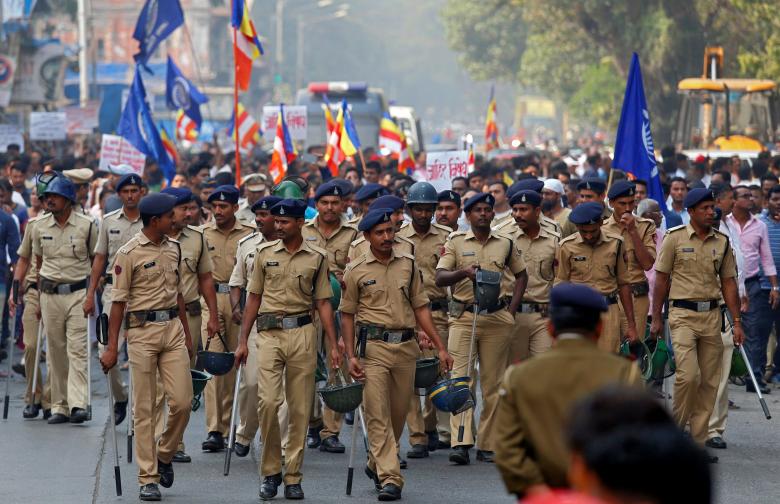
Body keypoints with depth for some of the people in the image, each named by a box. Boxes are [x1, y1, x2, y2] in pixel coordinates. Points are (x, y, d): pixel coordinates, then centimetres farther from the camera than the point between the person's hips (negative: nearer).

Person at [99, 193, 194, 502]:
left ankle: (165, 455, 24)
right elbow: (118, 302, -8)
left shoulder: (173, 249, 11)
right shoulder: (129, 254, -9)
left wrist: (187, 335, 20)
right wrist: (111, 347, -10)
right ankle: (148, 479, 5)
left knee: (182, 401, -1)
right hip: (142, 330, -5)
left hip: (173, 328, 5)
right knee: (144, 408, 0)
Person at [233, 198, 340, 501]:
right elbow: (254, 298, 11)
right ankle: (270, 471, 2)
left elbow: (323, 303, 8)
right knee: (268, 401, -12)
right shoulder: (264, 253, 7)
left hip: (302, 332, 0)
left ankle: (293, 477, 9)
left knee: (300, 408, 2)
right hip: (269, 333, 0)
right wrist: (243, 341, 7)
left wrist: (333, 345, 2)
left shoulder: (317, 257, 5)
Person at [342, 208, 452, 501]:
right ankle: (390, 478, -10)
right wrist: (351, 356, -4)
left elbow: (420, 308, 12)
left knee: (399, 412, 10)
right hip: (374, 347, -3)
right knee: (378, 415, -8)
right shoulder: (356, 271, 1)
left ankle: (376, 464, 30)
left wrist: (440, 347, 7)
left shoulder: (408, 265, 9)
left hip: (406, 346, 4)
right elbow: (347, 315, 4)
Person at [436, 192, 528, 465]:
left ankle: (488, 445, 10)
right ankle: (460, 443, -16)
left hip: (497, 318, 2)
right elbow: (440, 278, -4)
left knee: (493, 383, 4)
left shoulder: (506, 244, 10)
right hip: (463, 317, -2)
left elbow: (521, 274, 21)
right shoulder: (456, 242, 4)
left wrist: (512, 309, 9)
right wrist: (463, 272, -24)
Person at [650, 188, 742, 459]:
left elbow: (728, 283, 11)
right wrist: (656, 318, -1)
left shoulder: (722, 242, 8)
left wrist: (736, 321, 7)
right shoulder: (675, 237, -2)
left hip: (712, 314, 4)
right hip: (683, 314, -4)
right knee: (688, 374, -17)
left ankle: (698, 441, 11)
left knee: (709, 381, 4)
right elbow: (661, 279, 1)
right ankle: (675, 426, 6)